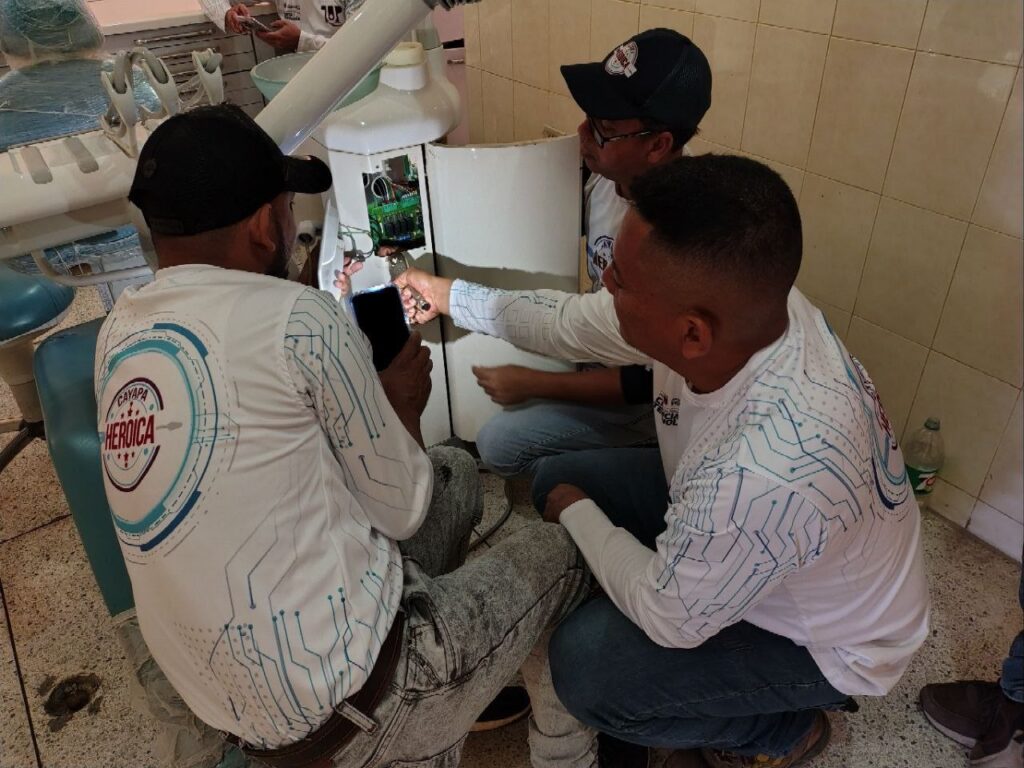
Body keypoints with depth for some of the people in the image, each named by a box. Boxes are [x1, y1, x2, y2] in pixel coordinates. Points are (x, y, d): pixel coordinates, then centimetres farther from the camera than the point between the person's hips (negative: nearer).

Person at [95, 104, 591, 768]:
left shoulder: (118, 335, 2)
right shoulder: (301, 318, -21)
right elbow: (402, 510, -10)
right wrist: (402, 404, 8)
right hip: (342, 708, -7)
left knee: (457, 471, 20)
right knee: (558, 552, 13)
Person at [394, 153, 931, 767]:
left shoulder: (765, 471, -45)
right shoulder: (732, 304, -24)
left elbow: (670, 618, -26)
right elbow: (573, 321, -5)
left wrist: (576, 511, -11)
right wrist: (450, 296, 4)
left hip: (830, 639, -6)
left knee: (583, 666, -15)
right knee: (558, 478, 2)